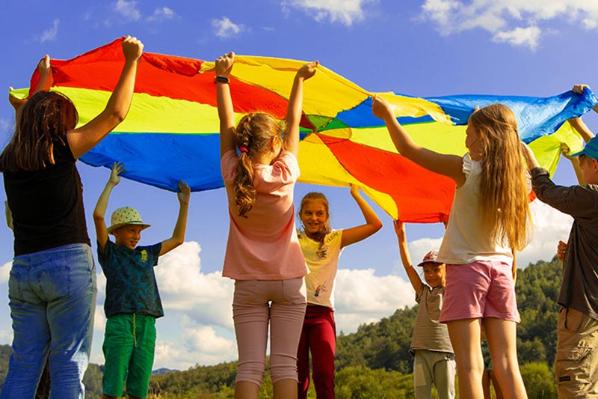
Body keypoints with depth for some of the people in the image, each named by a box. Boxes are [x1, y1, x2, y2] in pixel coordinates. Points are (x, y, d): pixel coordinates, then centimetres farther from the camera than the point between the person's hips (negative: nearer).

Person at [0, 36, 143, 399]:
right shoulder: (62, 149, -4)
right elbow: (116, 113, 0)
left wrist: (43, 81, 45)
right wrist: (131, 61, 9)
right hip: (69, 263, -5)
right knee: (68, 366, -3)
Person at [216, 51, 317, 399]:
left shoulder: (233, 174, -7)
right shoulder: (285, 174, -9)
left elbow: (227, 123, 2)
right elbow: (293, 123, 2)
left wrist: (222, 76, 11)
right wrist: (300, 79, 15)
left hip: (249, 284, 1)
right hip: (288, 282, -1)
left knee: (250, 365, -3)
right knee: (285, 364, -2)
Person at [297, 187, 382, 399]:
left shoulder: (335, 239, 12)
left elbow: (375, 224, 4)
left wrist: (356, 194, 7)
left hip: (322, 312, 0)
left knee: (324, 375, -15)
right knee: (297, 377, -3)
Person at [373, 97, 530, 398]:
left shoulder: (467, 169, -8)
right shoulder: (518, 178, 5)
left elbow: (408, 149, -4)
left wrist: (387, 114, 10)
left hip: (466, 268, -5)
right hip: (501, 269, 5)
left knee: (470, 364, -7)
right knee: (507, 364, 4)